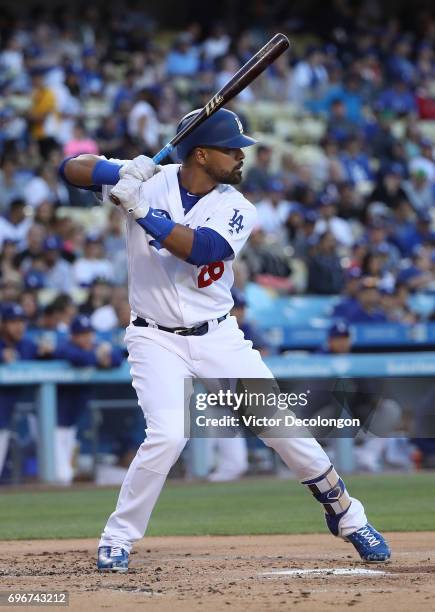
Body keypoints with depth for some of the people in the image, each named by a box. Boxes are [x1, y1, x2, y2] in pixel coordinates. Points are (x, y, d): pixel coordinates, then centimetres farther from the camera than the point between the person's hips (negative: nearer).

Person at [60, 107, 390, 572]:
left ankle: (345, 514, 23)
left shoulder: (236, 210, -6)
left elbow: (200, 248, -26)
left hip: (219, 338, 2)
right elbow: (71, 168, -8)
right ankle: (117, 540, -6)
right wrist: (119, 173, -27)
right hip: (157, 340, -2)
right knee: (167, 435, -23)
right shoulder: (149, 181, -7)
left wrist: (140, 209, -31)